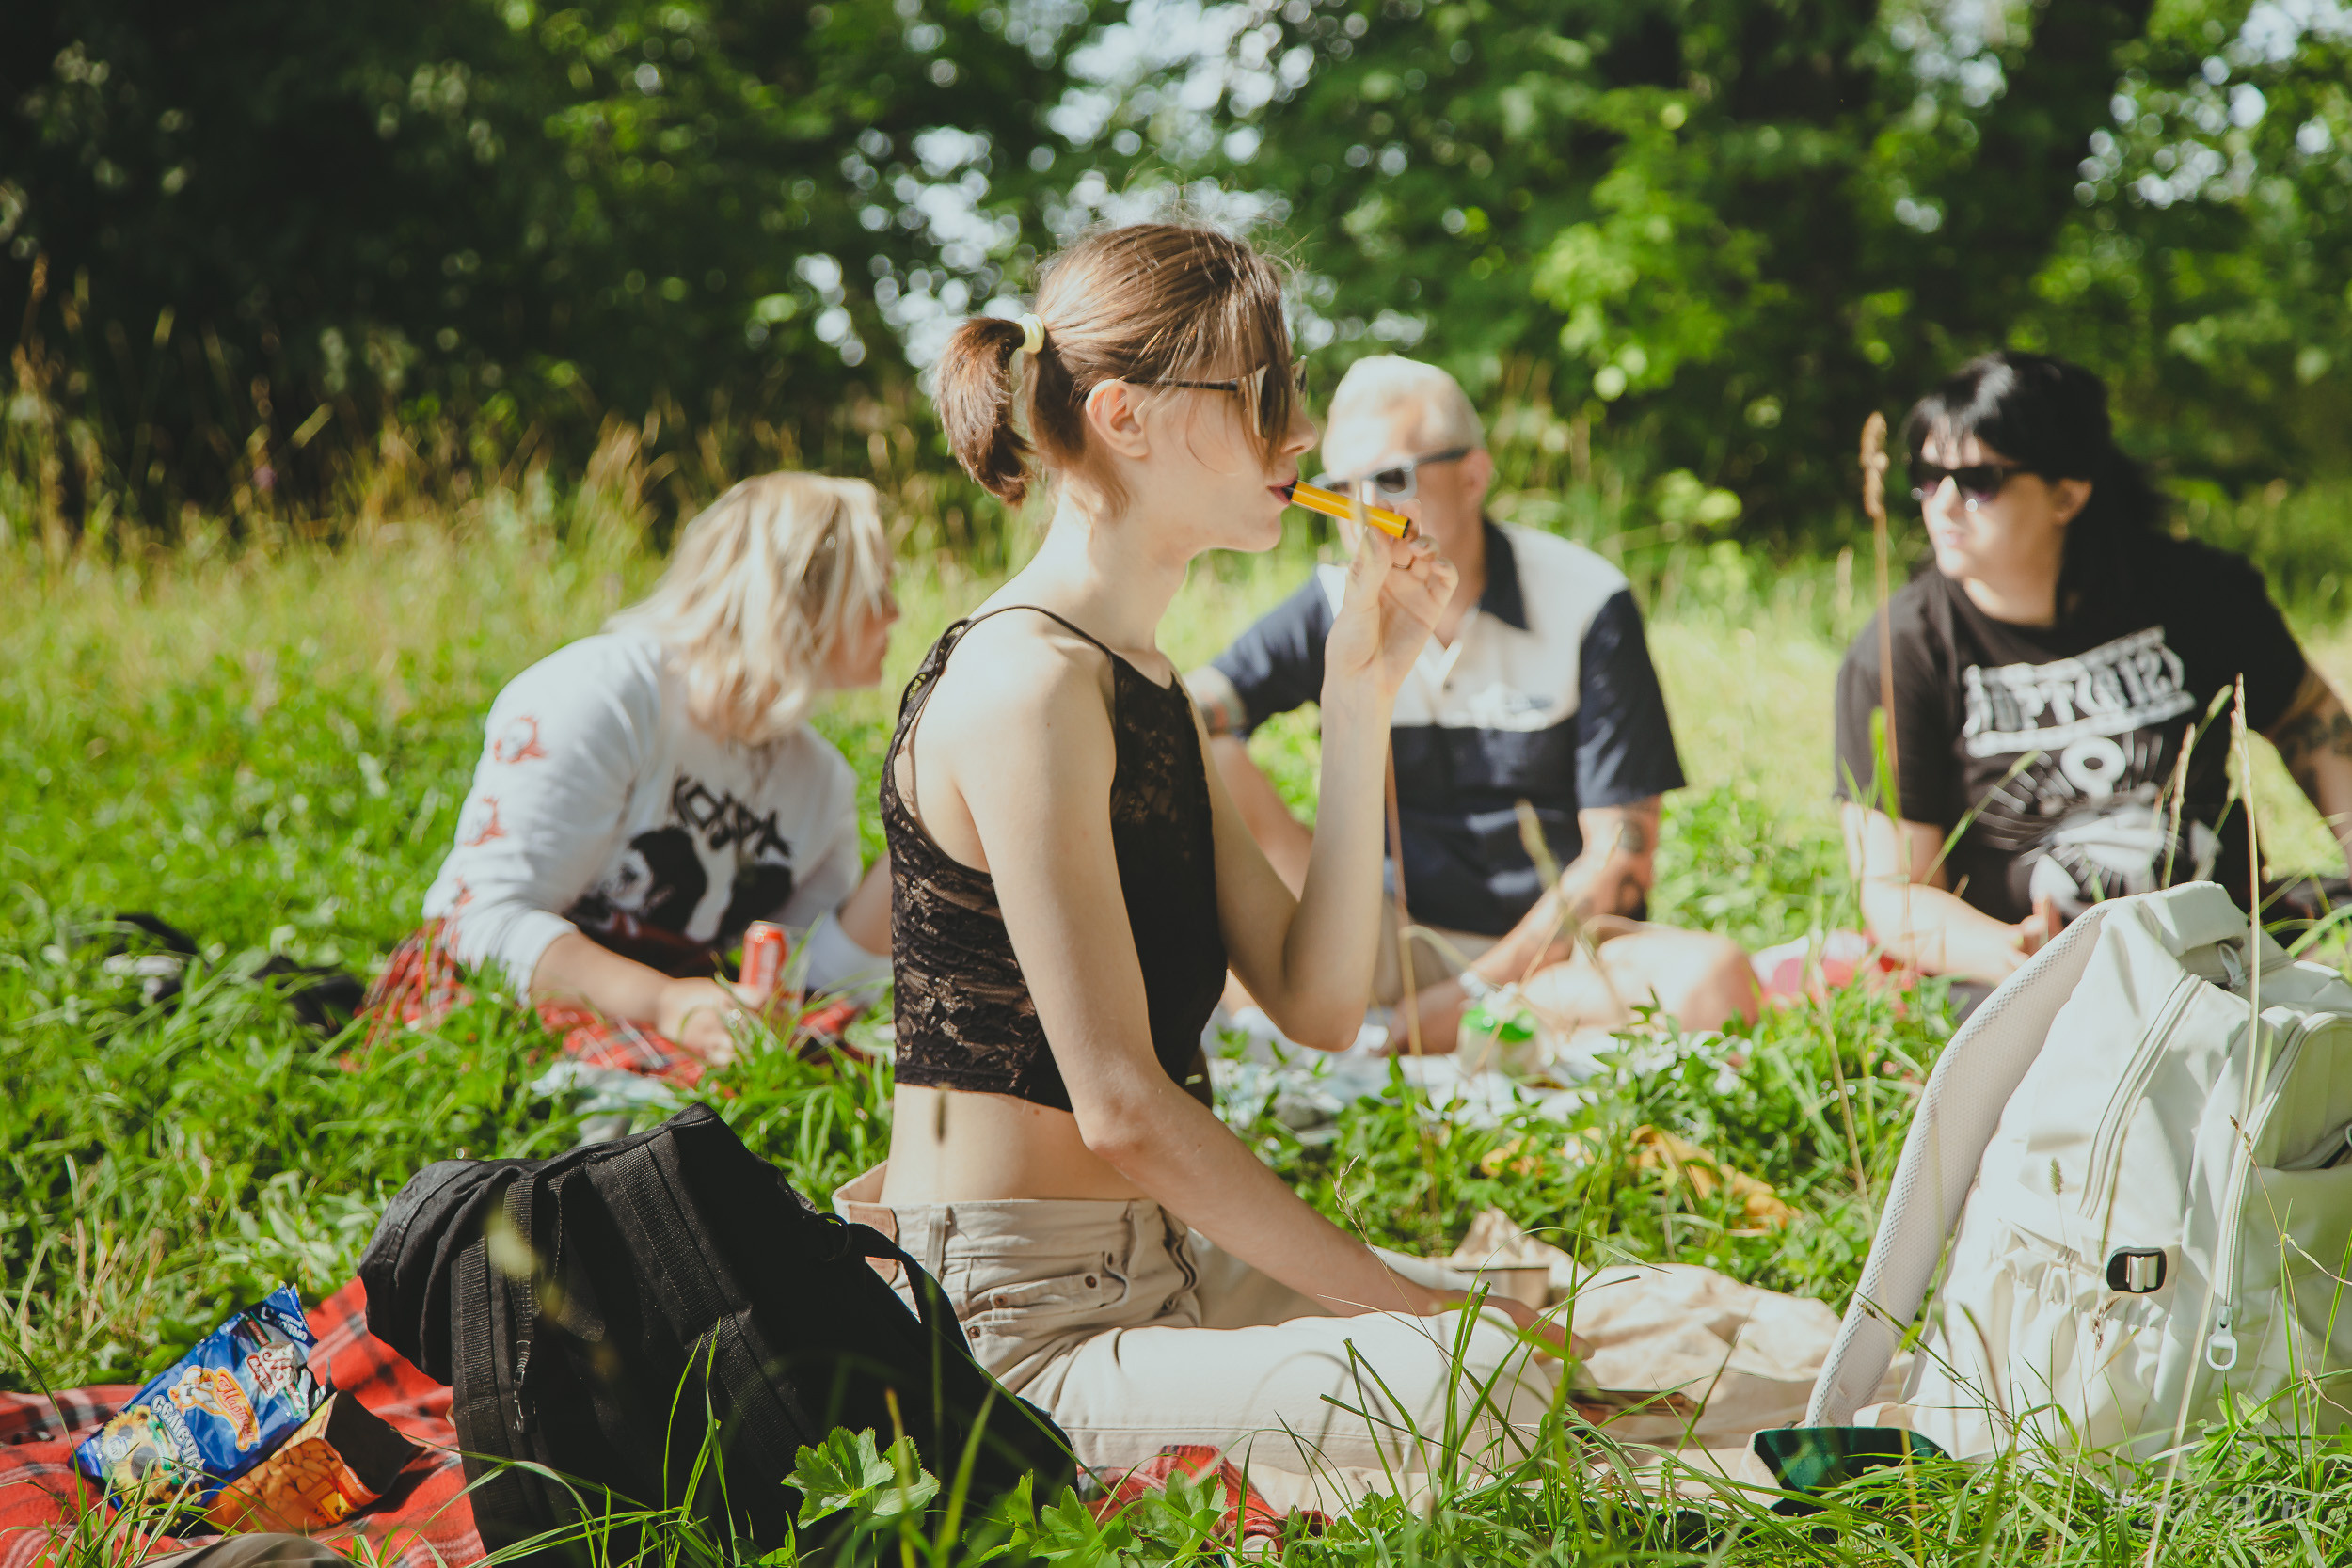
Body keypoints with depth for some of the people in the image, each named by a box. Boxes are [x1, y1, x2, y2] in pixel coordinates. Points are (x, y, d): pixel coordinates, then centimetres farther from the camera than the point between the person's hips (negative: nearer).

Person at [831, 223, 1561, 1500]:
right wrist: (1404, 1304, -16)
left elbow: (1315, 1002, 6)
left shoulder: (1141, 681, 14)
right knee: (1478, 1382, -26)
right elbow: (1123, 1106, -21)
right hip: (1004, 1329, -10)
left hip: (1142, 1260, 10)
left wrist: (1359, 702, 1)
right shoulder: (1029, 685, -17)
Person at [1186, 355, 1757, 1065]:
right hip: (1393, 947, 2)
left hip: (1550, 949, -1)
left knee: (1714, 980, -34)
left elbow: (1621, 857, -9)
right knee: (1203, 765, -16)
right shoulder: (1336, 603, 2)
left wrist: (1473, 992, -17)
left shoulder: (1586, 604, -6)